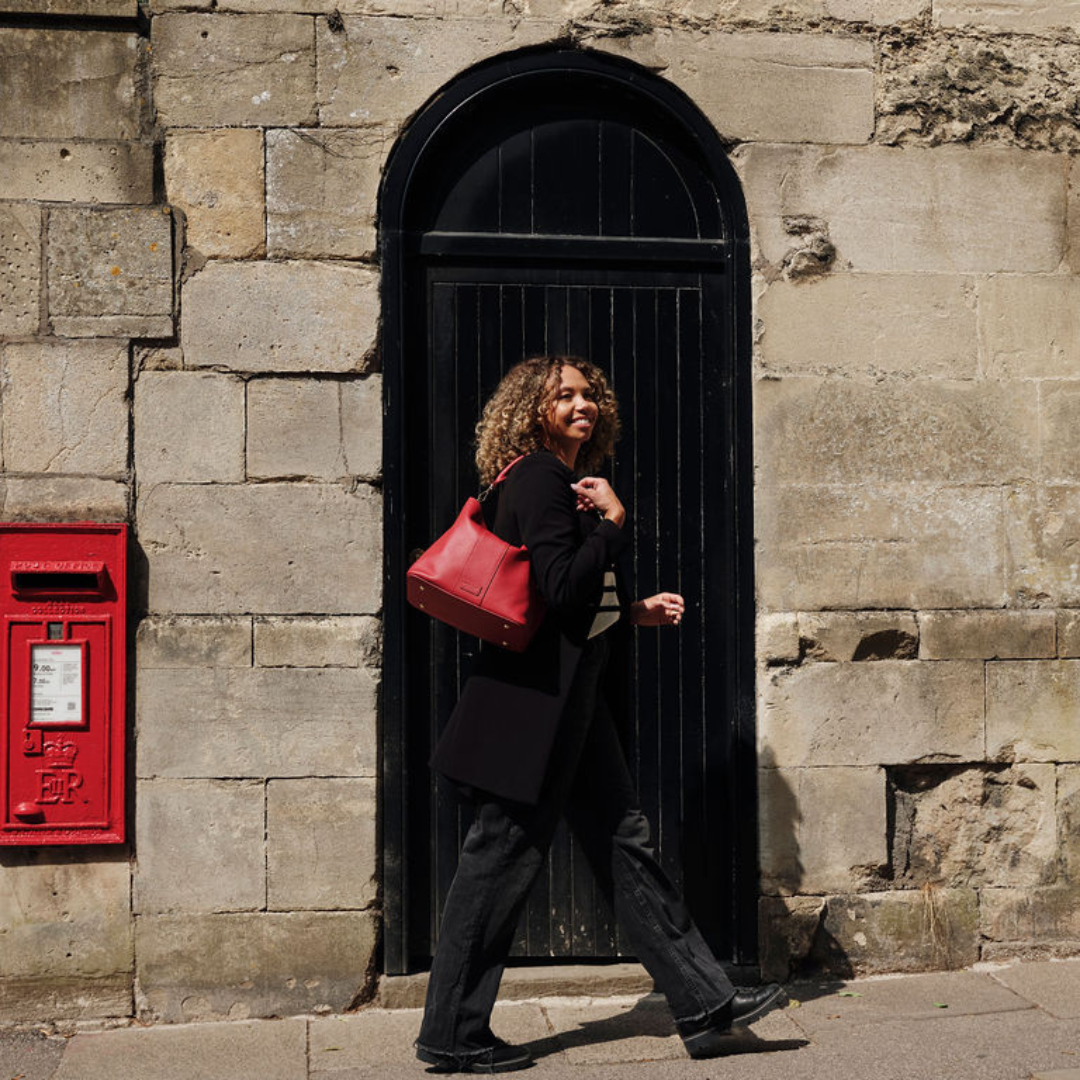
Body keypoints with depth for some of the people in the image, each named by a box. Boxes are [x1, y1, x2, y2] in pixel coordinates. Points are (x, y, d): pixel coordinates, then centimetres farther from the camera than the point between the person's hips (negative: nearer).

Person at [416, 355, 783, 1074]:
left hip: (573, 691, 10)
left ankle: (704, 1003, 17)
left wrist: (635, 612, 13)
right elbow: (560, 590, -23)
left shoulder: (569, 481, 17)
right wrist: (613, 522, -16)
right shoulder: (539, 480, -13)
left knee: (624, 841, 11)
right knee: (506, 856, -1)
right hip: (538, 696, -10)